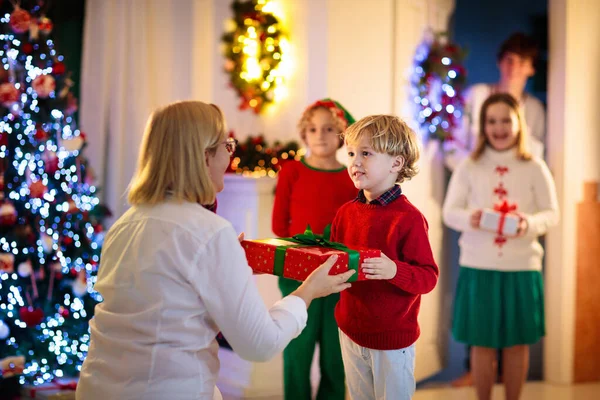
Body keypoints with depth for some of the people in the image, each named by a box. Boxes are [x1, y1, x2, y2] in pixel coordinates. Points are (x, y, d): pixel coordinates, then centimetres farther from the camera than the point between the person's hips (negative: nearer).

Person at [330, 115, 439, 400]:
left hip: (393, 338, -6)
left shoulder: (408, 218, -18)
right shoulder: (346, 212, 1)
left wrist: (394, 270, -35)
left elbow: (429, 277, -18)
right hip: (351, 330, 6)